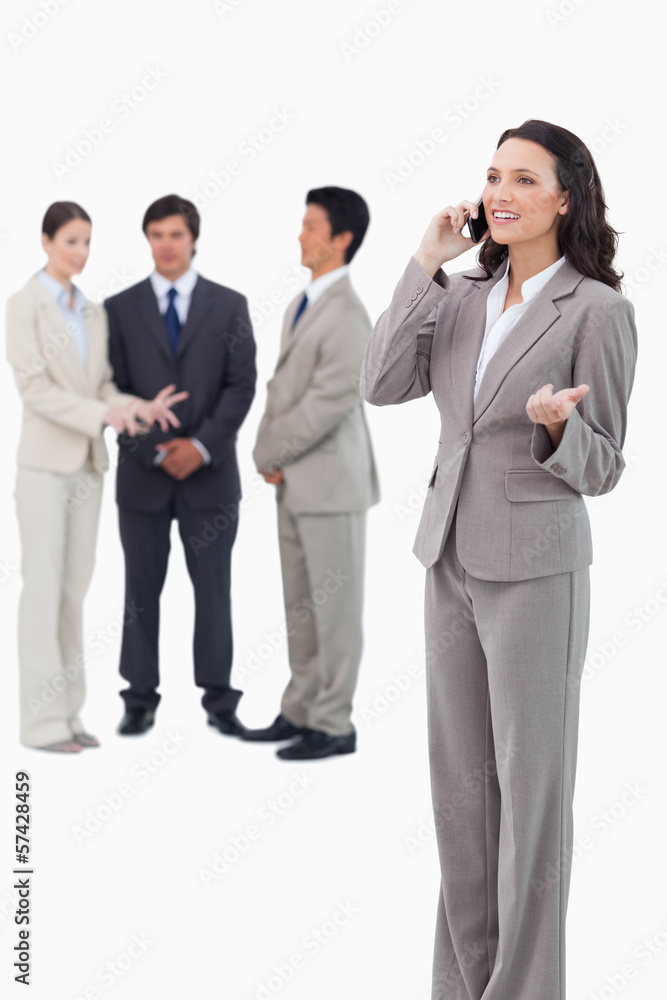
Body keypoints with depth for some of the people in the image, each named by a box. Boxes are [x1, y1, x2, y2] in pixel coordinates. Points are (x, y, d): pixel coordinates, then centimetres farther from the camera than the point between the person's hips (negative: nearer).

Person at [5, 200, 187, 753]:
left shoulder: (94, 313, 12)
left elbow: (103, 385, 10)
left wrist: (137, 407, -11)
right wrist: (104, 415, -24)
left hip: (88, 463, 6)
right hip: (45, 462, -6)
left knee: (75, 588, 8)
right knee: (45, 587, -5)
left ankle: (68, 711, 14)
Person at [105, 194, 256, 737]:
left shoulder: (229, 305, 5)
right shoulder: (121, 308, 5)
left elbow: (242, 385, -1)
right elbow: (116, 391, 1)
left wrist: (202, 445, -12)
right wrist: (156, 449, -10)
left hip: (209, 471, 0)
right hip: (143, 471, 0)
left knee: (213, 589, 3)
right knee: (142, 589, 5)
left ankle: (220, 700, 10)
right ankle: (141, 700, 12)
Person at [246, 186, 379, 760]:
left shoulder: (347, 314, -16)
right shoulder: (301, 307, 13)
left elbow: (330, 401, -21)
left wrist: (273, 454, -11)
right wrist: (268, 455, 2)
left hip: (331, 481, -9)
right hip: (295, 483, 9)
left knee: (334, 605, 0)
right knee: (299, 604, 14)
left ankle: (333, 725, 7)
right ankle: (301, 711, 23)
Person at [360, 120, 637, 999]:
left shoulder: (599, 311, -10)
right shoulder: (464, 299, 7)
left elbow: (599, 470, -8)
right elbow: (382, 386, -7)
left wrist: (557, 424, -31)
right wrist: (426, 263, -8)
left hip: (536, 572, -6)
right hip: (453, 563, 6)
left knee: (532, 789, 2)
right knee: (460, 781, 12)